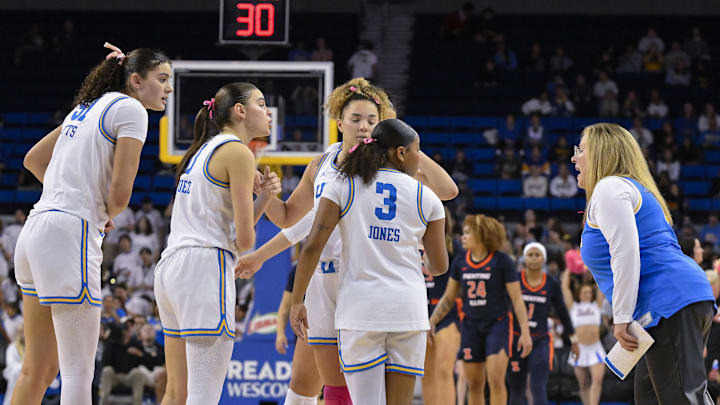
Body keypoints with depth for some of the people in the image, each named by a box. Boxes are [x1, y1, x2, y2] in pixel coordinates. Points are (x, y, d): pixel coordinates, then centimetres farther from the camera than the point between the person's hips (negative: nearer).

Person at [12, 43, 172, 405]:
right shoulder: (129, 109, -5)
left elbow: (33, 160, 29)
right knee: (78, 371, -9)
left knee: (39, 368, 13)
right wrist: (110, 215, 8)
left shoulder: (87, 109, 20)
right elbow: (120, 191, -13)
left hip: (36, 228, 9)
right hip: (71, 233, -9)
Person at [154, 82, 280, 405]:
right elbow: (245, 238, -9)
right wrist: (237, 246, 13)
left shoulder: (204, 150, 22)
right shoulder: (238, 152, -5)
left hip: (170, 269, 10)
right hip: (204, 267, -10)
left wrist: (264, 196, 6)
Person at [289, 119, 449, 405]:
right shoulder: (426, 198, 6)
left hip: (359, 309, -1)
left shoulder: (343, 186, 3)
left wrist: (297, 301, 2)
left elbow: (313, 246, -5)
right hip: (408, 308, 1)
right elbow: (439, 266, 13)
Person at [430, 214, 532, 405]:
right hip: (470, 325, 5)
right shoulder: (459, 262, 4)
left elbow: (517, 299, -7)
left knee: (496, 379, -15)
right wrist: (431, 322, 6)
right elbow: (448, 298, 14)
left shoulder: (501, 261, -9)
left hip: (498, 324, -4)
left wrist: (525, 332, -11)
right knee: (474, 383, 5)